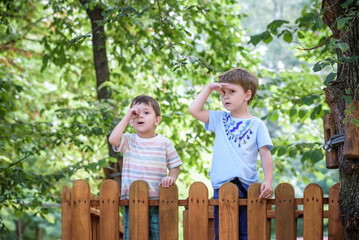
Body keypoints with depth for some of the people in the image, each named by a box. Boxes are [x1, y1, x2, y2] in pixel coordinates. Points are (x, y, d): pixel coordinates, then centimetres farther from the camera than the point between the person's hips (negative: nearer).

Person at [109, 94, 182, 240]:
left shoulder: (164, 143, 4)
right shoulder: (128, 141, 4)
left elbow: (174, 166, 8)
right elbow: (113, 139, -17)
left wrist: (171, 177, -15)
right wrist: (127, 117, -9)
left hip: (157, 201, 0)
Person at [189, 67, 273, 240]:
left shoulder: (256, 124, 4)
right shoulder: (220, 119, 13)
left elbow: (265, 155, -1)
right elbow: (194, 110, 4)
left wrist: (268, 182, -12)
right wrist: (209, 88, 6)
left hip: (247, 186, -3)